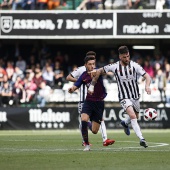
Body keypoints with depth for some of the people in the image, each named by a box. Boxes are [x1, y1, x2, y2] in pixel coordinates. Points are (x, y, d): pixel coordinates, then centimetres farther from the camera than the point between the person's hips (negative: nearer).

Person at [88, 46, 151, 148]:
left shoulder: (134, 66, -12)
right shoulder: (114, 67, -11)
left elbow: (147, 76, -17)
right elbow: (99, 72, 2)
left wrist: (147, 86, -39)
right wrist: (92, 86, 1)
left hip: (136, 96, 3)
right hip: (124, 97, -3)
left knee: (135, 116, 22)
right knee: (133, 116, -24)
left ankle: (125, 123, 57)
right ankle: (141, 139, -27)